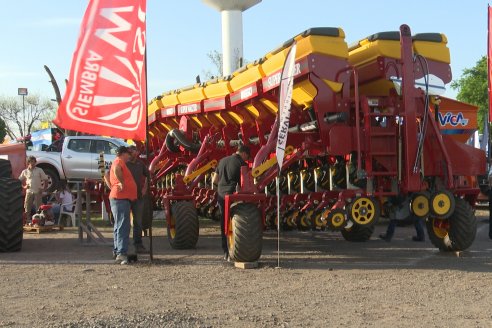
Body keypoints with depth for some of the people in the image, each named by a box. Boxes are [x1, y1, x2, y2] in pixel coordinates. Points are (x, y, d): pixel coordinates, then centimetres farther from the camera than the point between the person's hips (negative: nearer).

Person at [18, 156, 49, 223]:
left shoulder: (39, 170, 0)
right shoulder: (25, 171, 4)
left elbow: (45, 179, 3)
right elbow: (20, 180, 15)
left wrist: (43, 188, -7)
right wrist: (24, 186, 0)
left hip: (38, 192, -1)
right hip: (29, 192, 2)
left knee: (38, 208, -2)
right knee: (27, 208, 1)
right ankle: (28, 221, 9)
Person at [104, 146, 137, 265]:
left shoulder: (118, 162, 22)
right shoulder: (119, 162, -9)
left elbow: (106, 176, 32)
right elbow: (116, 169, -33)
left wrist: (112, 187, 20)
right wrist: (122, 183, -24)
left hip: (118, 198, 11)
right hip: (121, 198, -11)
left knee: (119, 226, 18)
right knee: (123, 226, -16)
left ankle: (116, 251, 26)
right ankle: (121, 254, -22)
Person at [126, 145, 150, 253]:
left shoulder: (140, 163, 8)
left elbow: (147, 175, 26)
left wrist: (145, 187, 16)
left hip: (138, 196, 5)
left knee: (138, 222, 9)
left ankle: (138, 245, 17)